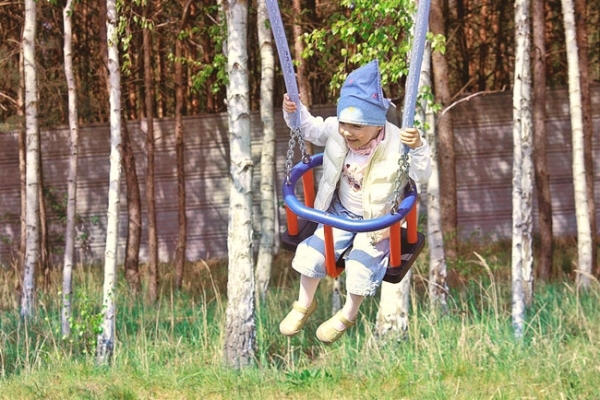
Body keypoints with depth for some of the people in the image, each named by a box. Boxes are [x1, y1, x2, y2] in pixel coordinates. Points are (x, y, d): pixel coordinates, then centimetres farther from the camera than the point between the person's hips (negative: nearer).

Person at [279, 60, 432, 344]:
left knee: (362, 264, -11)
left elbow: (421, 176, -31)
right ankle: (304, 304, 26)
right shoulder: (336, 131, -16)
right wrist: (294, 112, -18)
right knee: (314, 251, -1)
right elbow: (308, 128, 1)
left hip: (378, 219, -4)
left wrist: (418, 149, -49)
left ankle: (348, 314, 19)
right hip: (340, 211, 4)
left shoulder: (396, 145, -28)